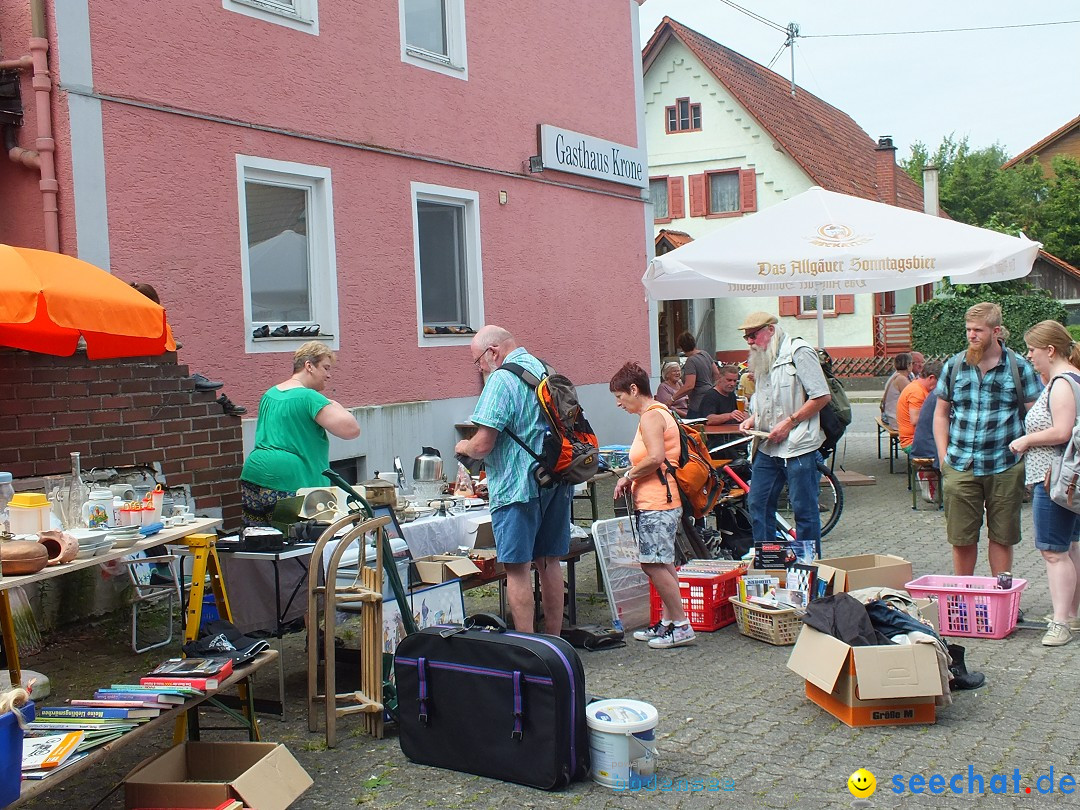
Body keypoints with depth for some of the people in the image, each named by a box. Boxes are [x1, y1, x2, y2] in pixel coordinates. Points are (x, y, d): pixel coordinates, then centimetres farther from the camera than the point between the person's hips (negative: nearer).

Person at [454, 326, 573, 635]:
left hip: (518, 485, -8)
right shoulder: (545, 370, 12)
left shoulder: (501, 380, -14)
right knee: (549, 562, 15)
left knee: (518, 569, -3)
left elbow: (483, 444, -19)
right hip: (556, 481, 8)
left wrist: (464, 447, 4)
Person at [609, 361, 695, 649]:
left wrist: (628, 476, -11)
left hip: (656, 504, -11)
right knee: (663, 565, 13)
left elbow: (655, 458, -25)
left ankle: (681, 625, -4)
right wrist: (632, 477, 9)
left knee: (654, 565, -9)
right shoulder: (658, 413, 19)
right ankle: (667, 622, 18)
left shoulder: (650, 416, -13)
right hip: (662, 501, 11)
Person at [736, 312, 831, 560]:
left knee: (804, 509, 0)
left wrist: (789, 423, -17)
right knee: (758, 504, 9)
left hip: (798, 446, -8)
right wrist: (753, 419, 8)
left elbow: (822, 396, -15)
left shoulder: (798, 351, -9)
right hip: (768, 447, 8)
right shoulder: (762, 360, 15)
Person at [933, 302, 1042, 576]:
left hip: (1005, 467, -1)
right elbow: (941, 413, 13)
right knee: (961, 538, 6)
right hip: (960, 467, 2)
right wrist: (943, 456, 4)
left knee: (1001, 537, 9)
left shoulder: (1019, 367, 0)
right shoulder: (954, 365, 6)